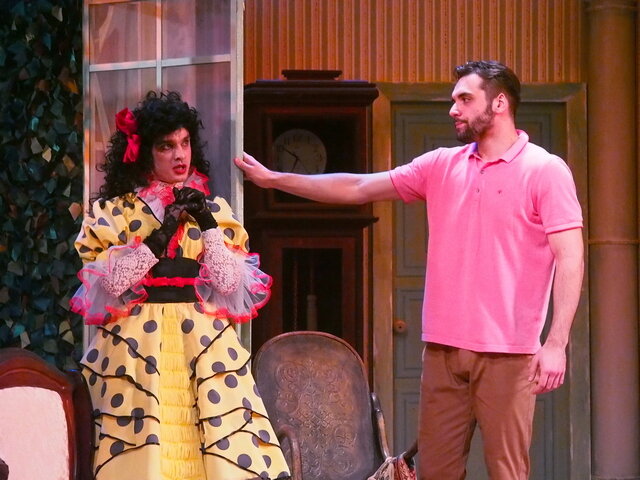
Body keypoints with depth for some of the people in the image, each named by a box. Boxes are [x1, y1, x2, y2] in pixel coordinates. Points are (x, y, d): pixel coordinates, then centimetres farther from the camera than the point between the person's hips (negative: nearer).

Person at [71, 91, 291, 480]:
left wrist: (207, 224, -5)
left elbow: (234, 285, 3)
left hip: (205, 344, 2)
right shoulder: (115, 211, 5)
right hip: (138, 344, -1)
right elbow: (104, 285, -7)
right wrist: (161, 234, -10)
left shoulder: (213, 210, 11)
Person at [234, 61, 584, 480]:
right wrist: (275, 179, 12)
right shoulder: (442, 165, 12)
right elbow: (359, 188, 16)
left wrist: (556, 343, -17)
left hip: (507, 352, -5)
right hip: (443, 349, 5)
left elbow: (570, 259, -8)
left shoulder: (546, 170, -3)